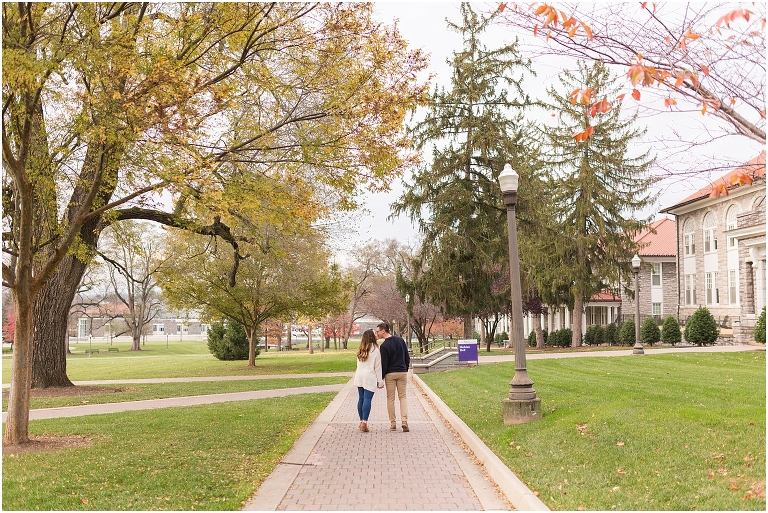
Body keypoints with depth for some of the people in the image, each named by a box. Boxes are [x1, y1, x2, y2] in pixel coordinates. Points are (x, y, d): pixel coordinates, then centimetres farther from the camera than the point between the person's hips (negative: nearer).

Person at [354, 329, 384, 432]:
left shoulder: (360, 350, 11)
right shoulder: (375, 350, -7)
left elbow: (359, 364, 13)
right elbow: (378, 367, -6)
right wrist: (380, 381, -3)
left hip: (359, 376, 6)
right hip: (370, 377, -6)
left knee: (361, 399, 11)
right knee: (367, 399, -9)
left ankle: (361, 421, 17)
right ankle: (364, 422, -15)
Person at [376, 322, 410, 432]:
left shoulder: (384, 346, -14)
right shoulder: (400, 340, 5)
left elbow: (384, 364, -12)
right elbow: (407, 358, 10)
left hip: (390, 374, -4)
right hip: (402, 372, 4)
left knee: (390, 399, 6)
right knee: (403, 397, 8)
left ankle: (393, 423, 6)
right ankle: (404, 421, -7)